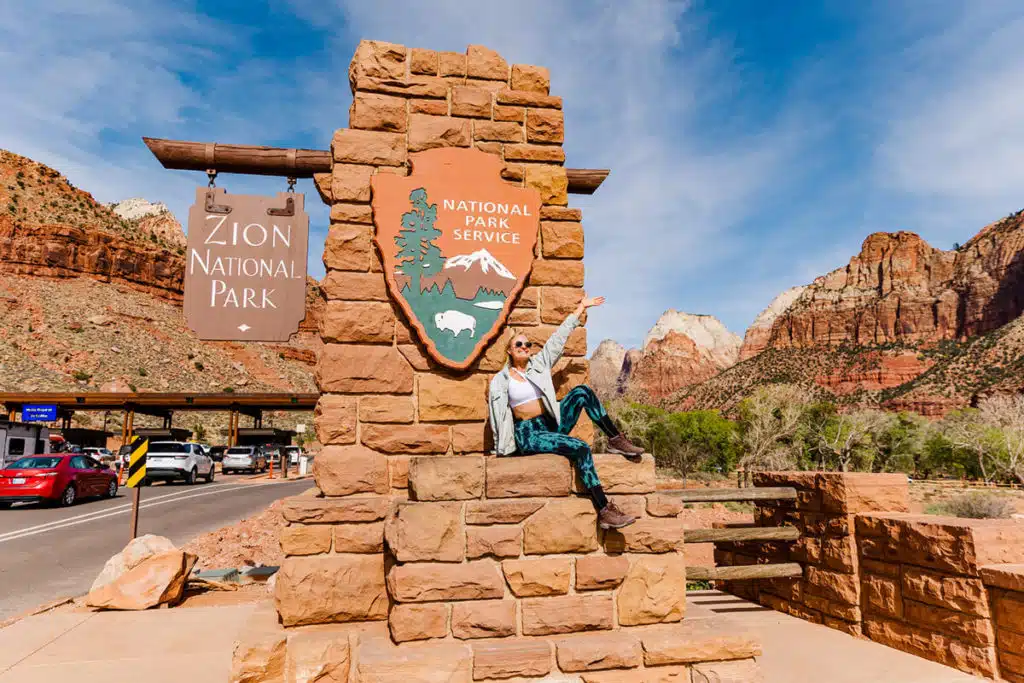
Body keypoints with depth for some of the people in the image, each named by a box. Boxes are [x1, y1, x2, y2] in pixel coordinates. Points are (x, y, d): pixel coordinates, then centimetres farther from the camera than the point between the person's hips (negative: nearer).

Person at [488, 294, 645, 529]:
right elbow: (497, 414, -1)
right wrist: (502, 449, -1)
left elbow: (560, 336, 14)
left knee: (581, 391, -19)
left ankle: (616, 440, -10)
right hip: (528, 434, -5)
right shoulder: (500, 380, -1)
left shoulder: (539, 364, 11)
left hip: (552, 424, 5)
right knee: (580, 448, -29)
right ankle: (604, 511, -33)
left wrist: (581, 308, 19)